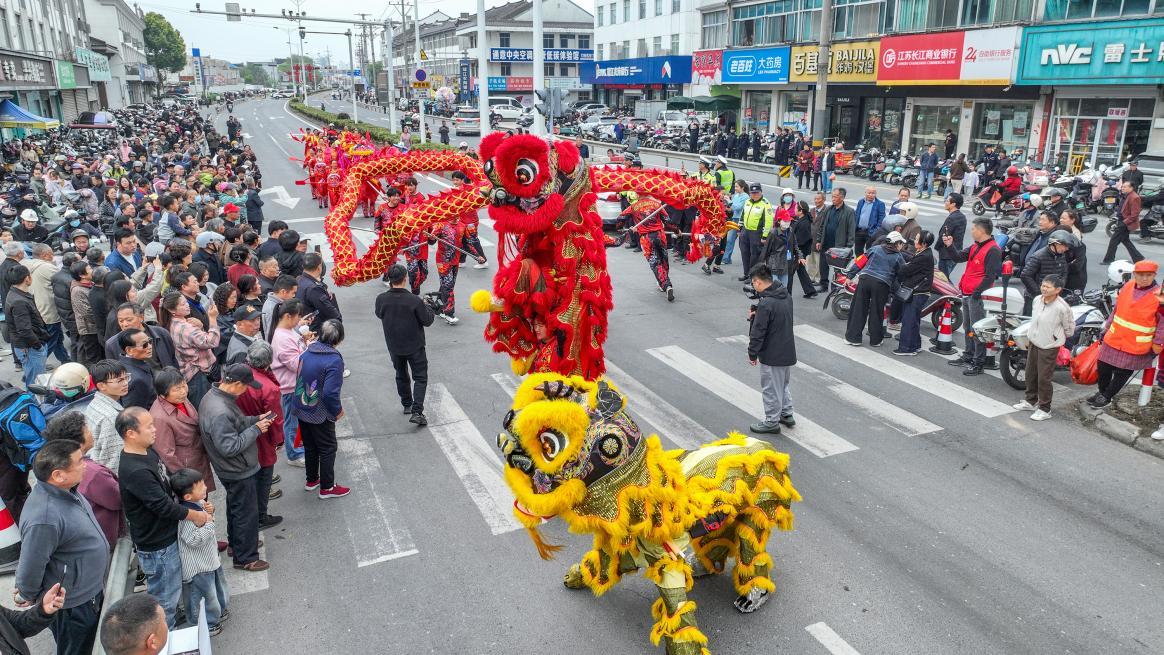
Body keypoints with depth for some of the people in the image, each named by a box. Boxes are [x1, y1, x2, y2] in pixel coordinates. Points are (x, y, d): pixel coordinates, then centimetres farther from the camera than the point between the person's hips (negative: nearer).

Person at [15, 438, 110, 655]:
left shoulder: (64, 489, -9)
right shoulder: (44, 518, -38)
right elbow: (30, 568, -26)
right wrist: (26, 597, -8)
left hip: (90, 590, 8)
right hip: (72, 606, -8)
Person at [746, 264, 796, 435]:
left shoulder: (765, 304, -25)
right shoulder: (786, 296, 3)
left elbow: (758, 332, -21)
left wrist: (752, 354, -9)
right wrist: (756, 316, 3)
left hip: (771, 356, -8)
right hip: (788, 352, 9)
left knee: (771, 389, 6)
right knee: (783, 385, 25)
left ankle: (772, 422, 17)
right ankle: (787, 414, 34)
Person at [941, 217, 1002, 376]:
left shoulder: (993, 250, -14)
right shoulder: (975, 247, 16)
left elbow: (991, 276, -19)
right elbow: (958, 257, 19)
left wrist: (977, 292, -20)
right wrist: (950, 245, 4)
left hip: (977, 296, -10)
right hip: (967, 294, 10)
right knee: (968, 327, 18)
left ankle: (978, 363, -2)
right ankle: (968, 356, 30)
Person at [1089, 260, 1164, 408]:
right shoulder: (1128, 286, 0)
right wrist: (1108, 326, 17)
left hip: (1136, 345, -5)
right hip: (1114, 339, 5)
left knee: (1123, 372, 7)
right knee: (1103, 367, 15)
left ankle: (1106, 396, 23)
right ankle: (1101, 391, 36)